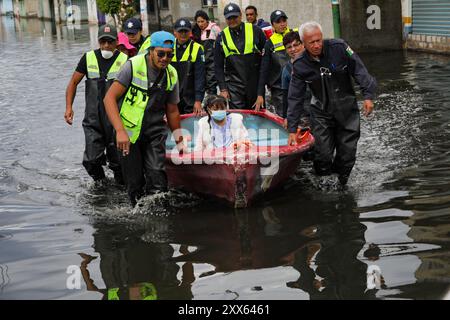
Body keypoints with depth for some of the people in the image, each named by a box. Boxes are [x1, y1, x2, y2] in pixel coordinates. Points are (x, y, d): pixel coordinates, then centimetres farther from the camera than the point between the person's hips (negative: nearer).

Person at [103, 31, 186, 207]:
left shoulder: (171, 75, 3)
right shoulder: (134, 65, -11)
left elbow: (172, 111, 16)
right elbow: (110, 98, -15)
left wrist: (179, 141, 21)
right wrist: (120, 131, -24)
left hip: (155, 133, 3)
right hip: (129, 133, -3)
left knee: (157, 175, -15)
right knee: (134, 183, 0)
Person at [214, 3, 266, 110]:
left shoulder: (255, 31, 1)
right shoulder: (221, 38, 4)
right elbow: (218, 67, 6)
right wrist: (223, 89, -1)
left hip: (255, 83, 0)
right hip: (234, 84, 0)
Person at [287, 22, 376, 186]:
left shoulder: (339, 47, -14)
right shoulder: (300, 66, -9)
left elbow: (359, 71, -5)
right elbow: (295, 98, -4)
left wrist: (368, 95, -12)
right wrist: (292, 129, -4)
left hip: (347, 109, 0)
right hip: (321, 113, 0)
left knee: (347, 155, 1)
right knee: (323, 155, -7)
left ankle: (340, 185, 20)